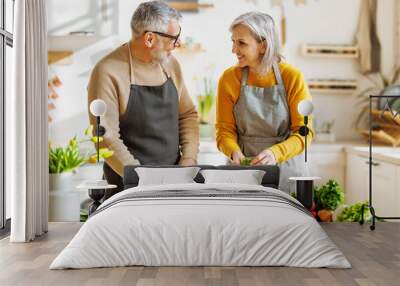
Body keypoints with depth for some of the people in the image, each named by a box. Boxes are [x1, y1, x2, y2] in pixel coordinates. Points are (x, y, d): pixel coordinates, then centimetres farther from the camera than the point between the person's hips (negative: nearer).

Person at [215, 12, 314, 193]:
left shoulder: (292, 77, -8)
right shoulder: (229, 79, -2)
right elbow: (225, 130, 1)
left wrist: (276, 153, -26)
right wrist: (234, 151, -21)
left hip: (285, 169, -1)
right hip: (243, 170, 1)